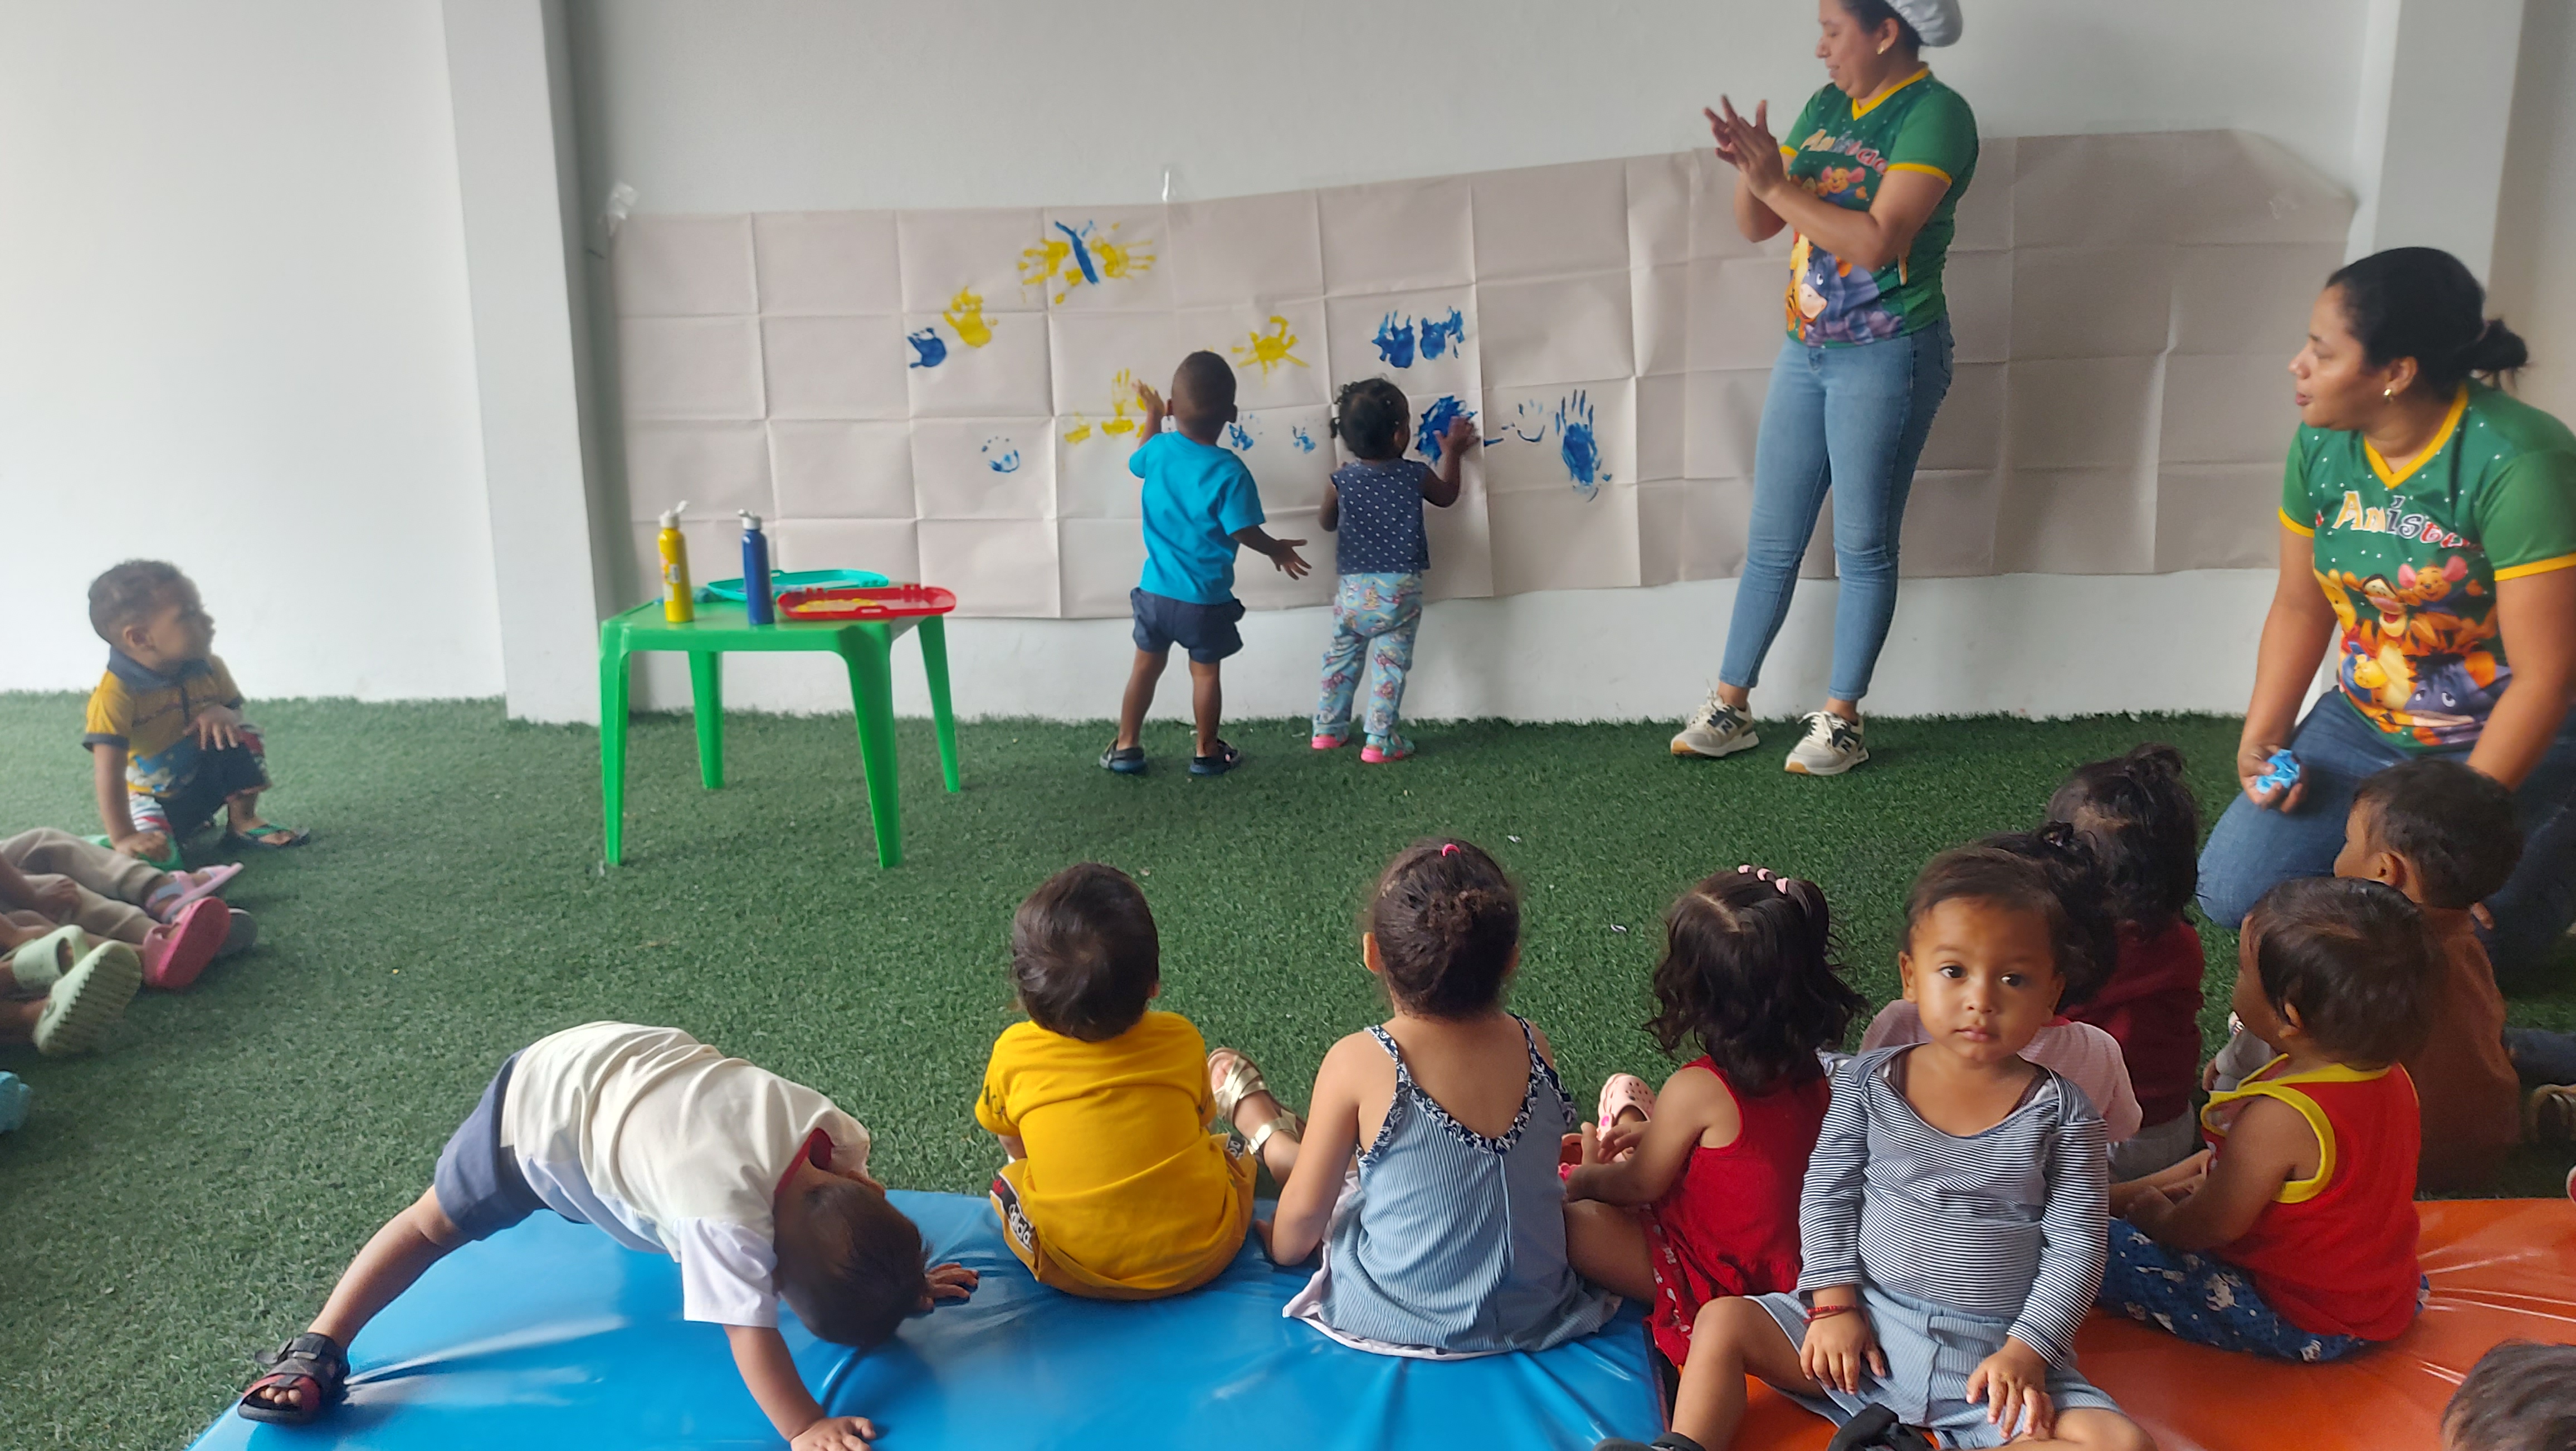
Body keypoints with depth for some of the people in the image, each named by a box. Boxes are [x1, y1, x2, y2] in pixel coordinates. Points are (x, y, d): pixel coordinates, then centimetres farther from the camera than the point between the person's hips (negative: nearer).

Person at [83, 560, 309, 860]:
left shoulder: (209, 669, -10)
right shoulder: (115, 693, -28)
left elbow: (234, 710, 6)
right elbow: (110, 772, -31)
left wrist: (223, 713, -22)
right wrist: (123, 838, -39)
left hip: (205, 784, 5)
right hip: (151, 798, -5)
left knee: (242, 735, -18)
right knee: (152, 855, -30)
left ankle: (243, 821, 1)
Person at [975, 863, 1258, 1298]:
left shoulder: (1013, 1054, -10)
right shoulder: (1181, 1040, -8)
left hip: (1075, 1274, -1)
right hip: (1199, 1259, 2)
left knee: (1008, 1179, 25)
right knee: (1230, 1147, 27)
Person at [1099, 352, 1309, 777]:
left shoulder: (1159, 450, -6)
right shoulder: (1230, 471, -21)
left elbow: (1136, 462, 18)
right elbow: (1244, 532, -19)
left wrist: (1152, 417, 33)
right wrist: (1278, 550, 0)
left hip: (1156, 590, 4)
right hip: (1206, 599, -4)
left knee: (1147, 665, 18)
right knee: (1205, 672, 13)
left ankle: (1126, 747, 26)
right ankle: (1207, 753, 26)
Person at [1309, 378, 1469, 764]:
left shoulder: (1340, 482, -6)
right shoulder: (1417, 476, -8)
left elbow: (1327, 524, 12)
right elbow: (1447, 496, 15)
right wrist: (1452, 453, 27)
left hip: (1354, 589, 2)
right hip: (1400, 591, -2)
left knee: (1340, 658, 18)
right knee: (1390, 666, 4)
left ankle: (1328, 729, 25)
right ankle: (1380, 741, 4)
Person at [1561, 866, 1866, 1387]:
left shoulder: (1696, 1090, -31)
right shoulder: (1810, 1071, -10)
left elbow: (1641, 1186, -14)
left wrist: (1581, 1180, 6)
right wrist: (1656, 1134, 13)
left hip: (1709, 1281, -8)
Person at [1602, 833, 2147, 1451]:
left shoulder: (2061, 1112, -5)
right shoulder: (1870, 1083, -1)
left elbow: (2077, 1242, -5)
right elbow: (1826, 1193, 2)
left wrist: (2026, 1353, -13)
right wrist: (1834, 1302, -7)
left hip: (1993, 1354, -1)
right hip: (1866, 1331, 2)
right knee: (1723, 1320, -9)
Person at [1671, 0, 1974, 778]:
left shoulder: (1935, 114, -12)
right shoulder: (1825, 108, 10)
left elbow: (1877, 241, -23)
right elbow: (1756, 226, 9)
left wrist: (1777, 184, -21)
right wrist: (1749, 169, -10)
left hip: (1885, 356, -7)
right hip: (1806, 351, 7)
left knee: (1863, 545, 3)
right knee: (1771, 540, 10)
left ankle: (1842, 721, 14)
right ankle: (1730, 708, 18)